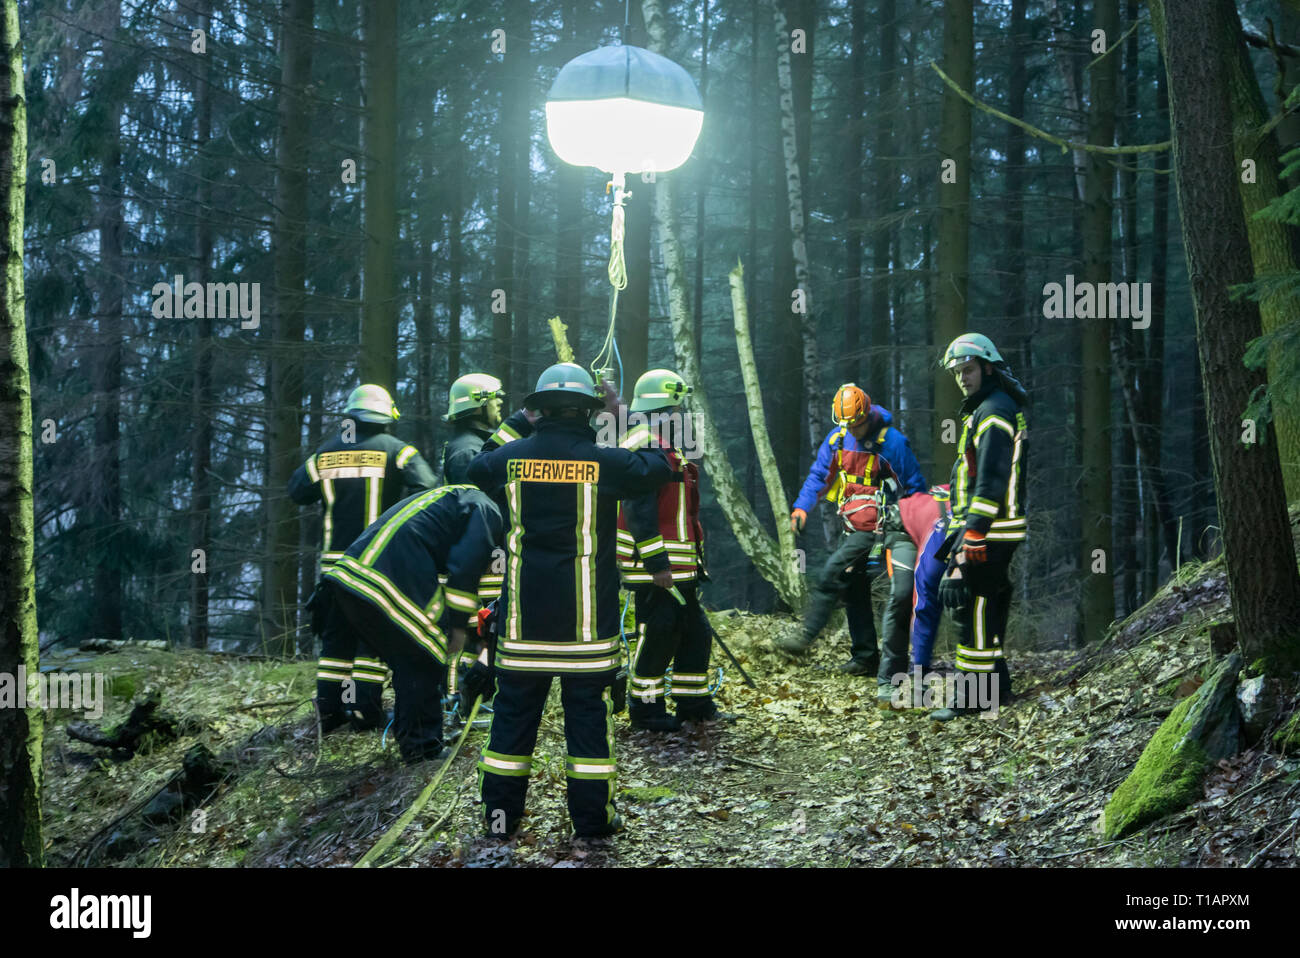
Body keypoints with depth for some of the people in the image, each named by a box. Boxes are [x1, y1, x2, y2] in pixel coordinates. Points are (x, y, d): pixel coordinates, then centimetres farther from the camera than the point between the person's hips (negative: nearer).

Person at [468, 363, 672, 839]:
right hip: (585, 613, -2)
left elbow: (474, 470, 19)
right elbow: (657, 468, 6)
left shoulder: (513, 456, -2)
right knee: (588, 707, 5)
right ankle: (592, 815, 8)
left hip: (524, 610, 2)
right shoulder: (604, 461, -9)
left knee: (515, 706, 9)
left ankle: (500, 812, 13)